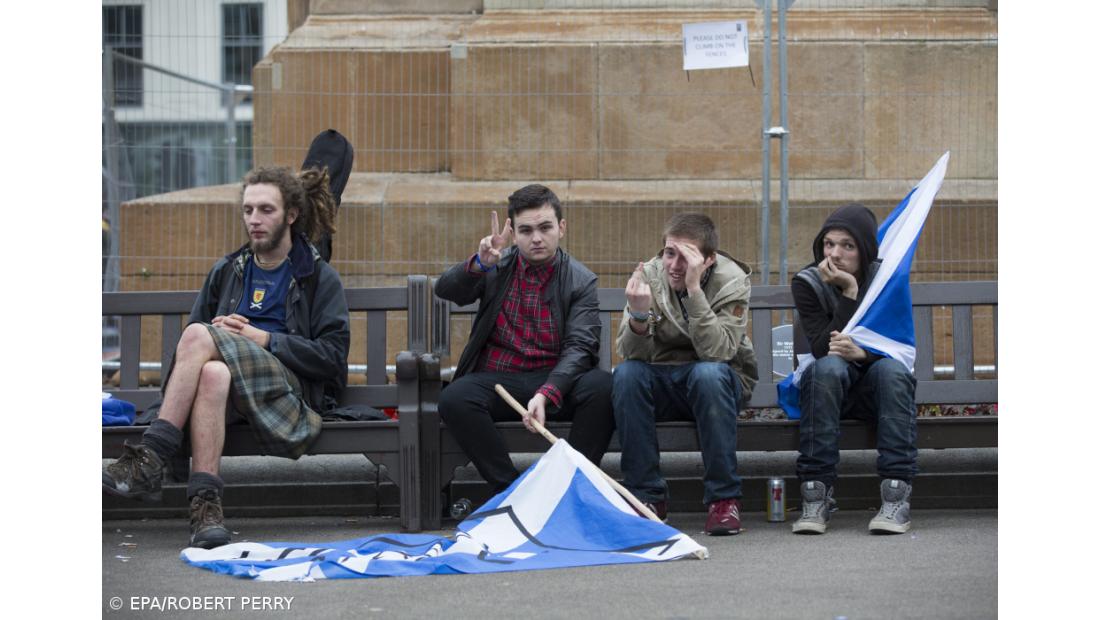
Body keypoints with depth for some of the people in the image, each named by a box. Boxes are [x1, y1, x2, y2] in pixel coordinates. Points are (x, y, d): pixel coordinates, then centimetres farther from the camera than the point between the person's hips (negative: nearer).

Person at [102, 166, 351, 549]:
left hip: (290, 391, -3)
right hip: (231, 389, 3)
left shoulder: (321, 279, 13)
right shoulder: (226, 272, 26)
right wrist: (221, 335, 0)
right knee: (212, 373, -38)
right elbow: (191, 338, 24)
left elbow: (333, 357, 2)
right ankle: (205, 504, -48)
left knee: (198, 336, -30)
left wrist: (262, 338, -7)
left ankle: (149, 461, -36)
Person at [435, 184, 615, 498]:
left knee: (604, 387, -31)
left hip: (556, 380, -1)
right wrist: (479, 263, -27)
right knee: (454, 399, -31)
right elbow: (445, 289, -5)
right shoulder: (497, 266, 9)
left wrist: (545, 394, -27)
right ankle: (509, 489, -19)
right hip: (497, 377, 1)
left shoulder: (580, 280, 2)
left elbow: (578, 347, -9)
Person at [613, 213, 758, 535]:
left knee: (708, 373, -36)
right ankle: (648, 496, -19)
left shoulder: (731, 280, -16)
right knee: (626, 374, -28)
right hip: (662, 381, 2)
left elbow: (717, 351, -30)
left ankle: (724, 497, -26)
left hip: (720, 383, -2)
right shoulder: (649, 276, -10)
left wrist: (694, 289, -36)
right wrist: (639, 316, -37)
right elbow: (632, 353, -16)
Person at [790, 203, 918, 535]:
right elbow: (823, 348, -20)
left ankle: (896, 497, -38)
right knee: (828, 367, -35)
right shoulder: (807, 283, -9)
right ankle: (815, 496, -37)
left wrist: (862, 353, -31)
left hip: (874, 388, 1)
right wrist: (849, 292, -26)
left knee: (893, 369, -33)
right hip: (829, 385, -1)